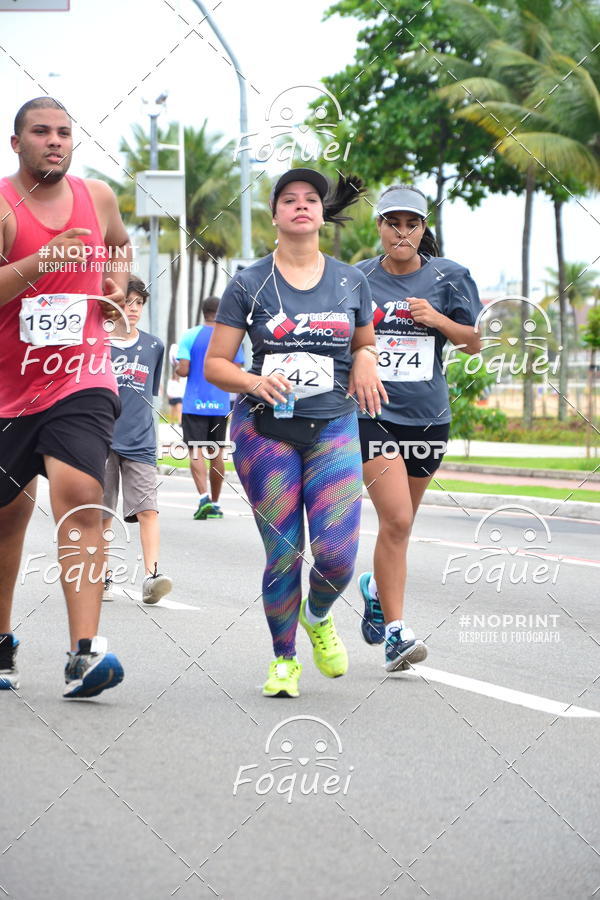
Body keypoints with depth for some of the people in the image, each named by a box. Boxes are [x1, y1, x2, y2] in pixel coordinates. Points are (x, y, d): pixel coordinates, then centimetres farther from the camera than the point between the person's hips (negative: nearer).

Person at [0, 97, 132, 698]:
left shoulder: (97, 196, 6)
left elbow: (120, 244, 29)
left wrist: (119, 276, 10)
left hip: (80, 382, 1)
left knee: (79, 496, -21)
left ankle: (85, 651, -29)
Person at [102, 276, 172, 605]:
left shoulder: (154, 347, 8)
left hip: (139, 443, 1)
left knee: (148, 509, -13)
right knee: (102, 515, 5)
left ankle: (151, 575, -19)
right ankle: (103, 578, 15)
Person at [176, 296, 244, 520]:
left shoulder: (190, 336, -4)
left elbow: (183, 370, -10)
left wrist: (177, 368, 12)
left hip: (194, 405, -2)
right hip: (221, 406, 2)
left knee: (196, 451, -4)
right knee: (217, 454, 11)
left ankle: (204, 497, -22)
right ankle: (214, 504, 17)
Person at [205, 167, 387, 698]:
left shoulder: (351, 282, 8)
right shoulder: (249, 285, 0)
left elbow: (366, 342, 23)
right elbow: (214, 364, 0)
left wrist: (365, 359, -1)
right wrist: (254, 382, -21)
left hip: (333, 429, 1)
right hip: (265, 430, -1)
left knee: (337, 554, -11)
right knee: (283, 554, -1)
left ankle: (318, 617, 24)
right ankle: (284, 660, 19)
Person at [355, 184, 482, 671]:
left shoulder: (449, 277, 3)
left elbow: (476, 343, 5)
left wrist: (437, 320, -10)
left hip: (427, 414, 3)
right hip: (374, 411, -2)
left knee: (400, 522, 14)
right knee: (396, 519, -17)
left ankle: (376, 585, 45)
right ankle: (395, 631, -13)